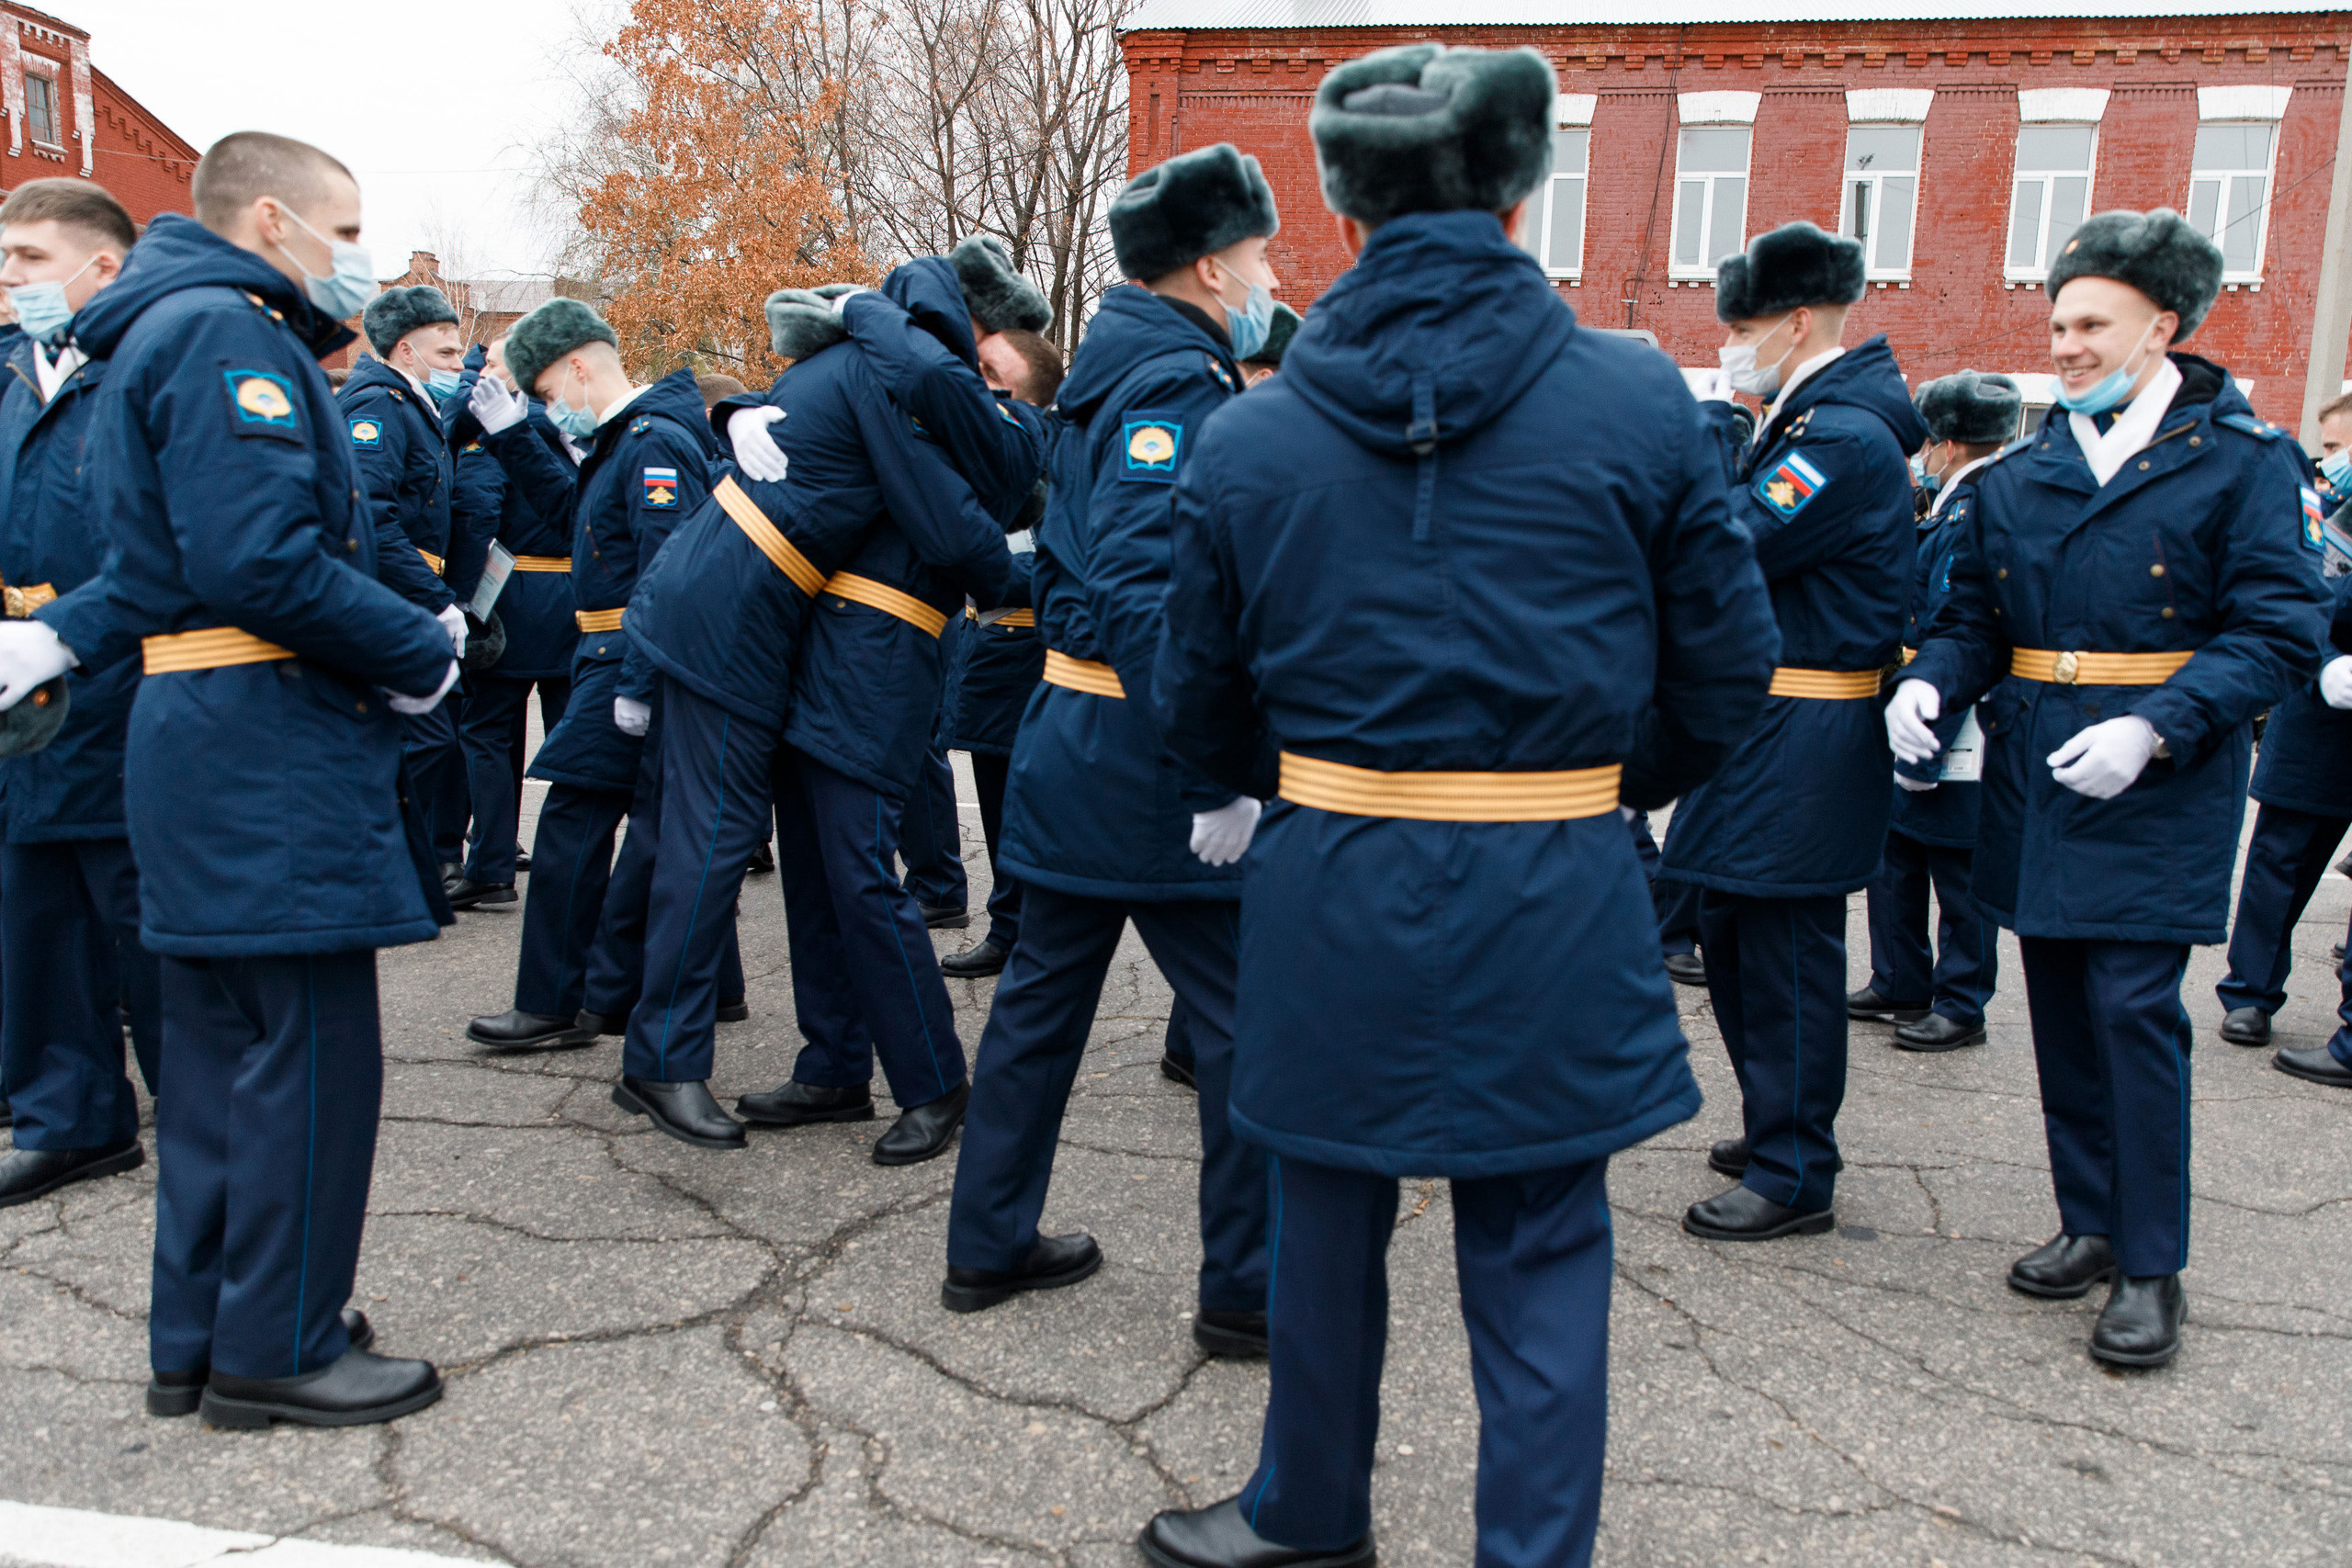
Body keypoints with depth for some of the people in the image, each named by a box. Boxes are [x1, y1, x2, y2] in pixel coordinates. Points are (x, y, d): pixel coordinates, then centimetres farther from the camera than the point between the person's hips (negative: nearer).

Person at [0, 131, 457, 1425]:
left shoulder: (169, 330, 22)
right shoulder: (230, 334, -12)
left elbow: (172, 553, 22)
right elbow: (260, 563, -23)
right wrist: (424, 656, -13)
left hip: (199, 745, 11)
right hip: (270, 747, -11)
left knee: (226, 1049, 15)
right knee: (311, 1045, -3)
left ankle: (200, 1340, 25)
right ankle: (277, 1351, 8)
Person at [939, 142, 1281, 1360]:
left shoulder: (1108, 380, 15)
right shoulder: (1182, 387, -16)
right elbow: (1148, 591, -28)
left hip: (1070, 743, 10)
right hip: (1158, 770, -10)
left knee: (1043, 995, 16)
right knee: (1246, 1026, 2)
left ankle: (990, 1247, 29)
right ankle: (1248, 1291, 13)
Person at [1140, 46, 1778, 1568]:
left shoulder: (1245, 435, -3)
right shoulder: (1640, 403, -5)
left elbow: (1202, 710, 4)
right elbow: (1725, 672, 0)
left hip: (1332, 893, 1)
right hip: (1555, 904, -1)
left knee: (1328, 1222, 20)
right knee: (1538, 1255, 13)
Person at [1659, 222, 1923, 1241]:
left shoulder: (1844, 439, -18)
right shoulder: (1800, 422, 15)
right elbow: (1745, 539, 13)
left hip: (1802, 745, -10)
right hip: (1759, 730, 10)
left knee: (1787, 958, -2)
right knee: (1732, 938, 18)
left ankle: (1794, 1177, 11)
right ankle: (1778, 1125, 33)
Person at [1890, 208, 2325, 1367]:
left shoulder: (2243, 462, -3)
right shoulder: (2016, 475, 11)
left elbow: (2277, 634, -8)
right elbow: (1974, 615, 15)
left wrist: (2156, 728, -21)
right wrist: (1930, 683, -7)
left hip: (2156, 792, -5)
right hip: (2032, 777, 5)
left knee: (2134, 1007, -7)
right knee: (2062, 1007, 11)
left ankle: (2150, 1268, 7)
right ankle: (2091, 1223, 27)